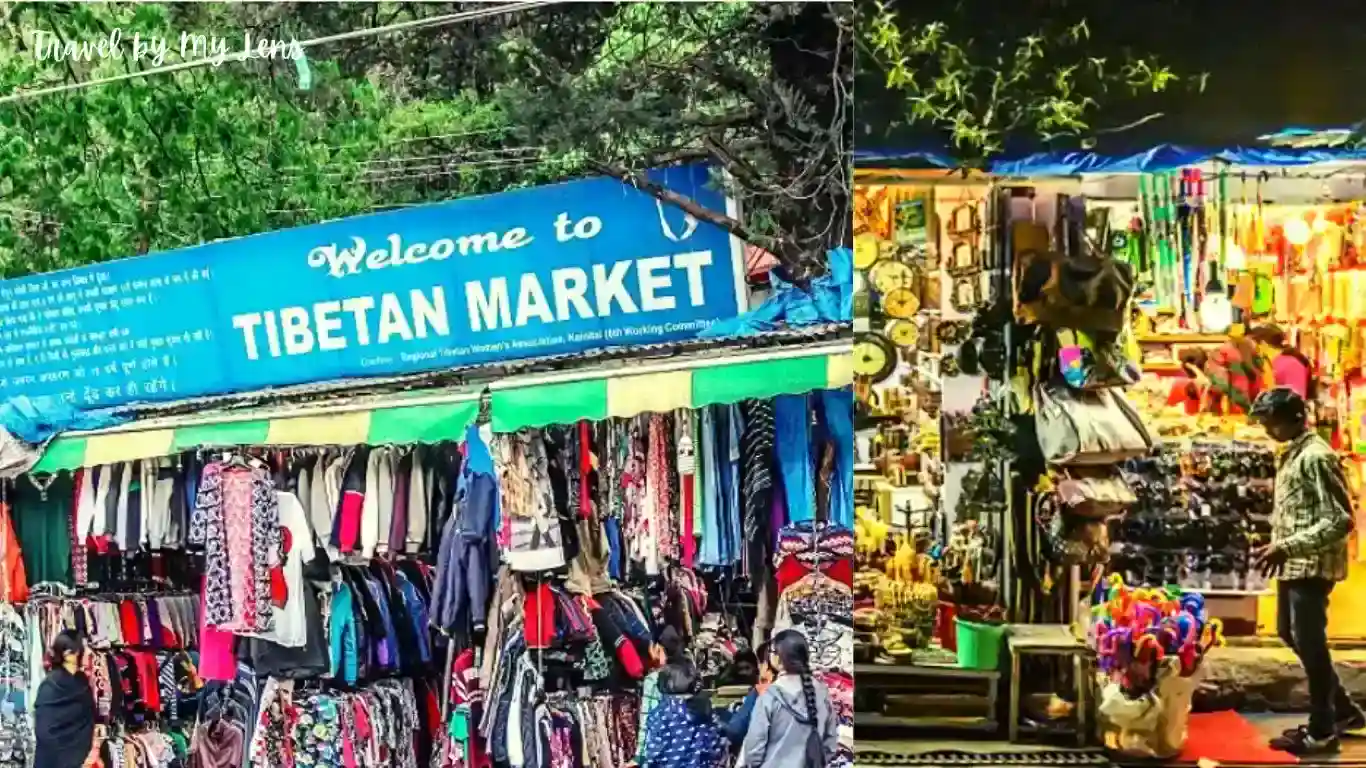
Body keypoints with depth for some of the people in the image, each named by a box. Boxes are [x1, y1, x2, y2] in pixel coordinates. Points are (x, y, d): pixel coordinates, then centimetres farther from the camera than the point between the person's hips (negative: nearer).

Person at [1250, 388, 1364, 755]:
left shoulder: (1316, 457, -18)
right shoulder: (1293, 454, 12)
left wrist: (1287, 548, -25)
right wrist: (1276, 545, 12)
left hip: (1312, 566, -10)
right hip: (1294, 565, 10)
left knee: (1309, 644, 0)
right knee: (1291, 635, 18)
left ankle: (1322, 731, 13)